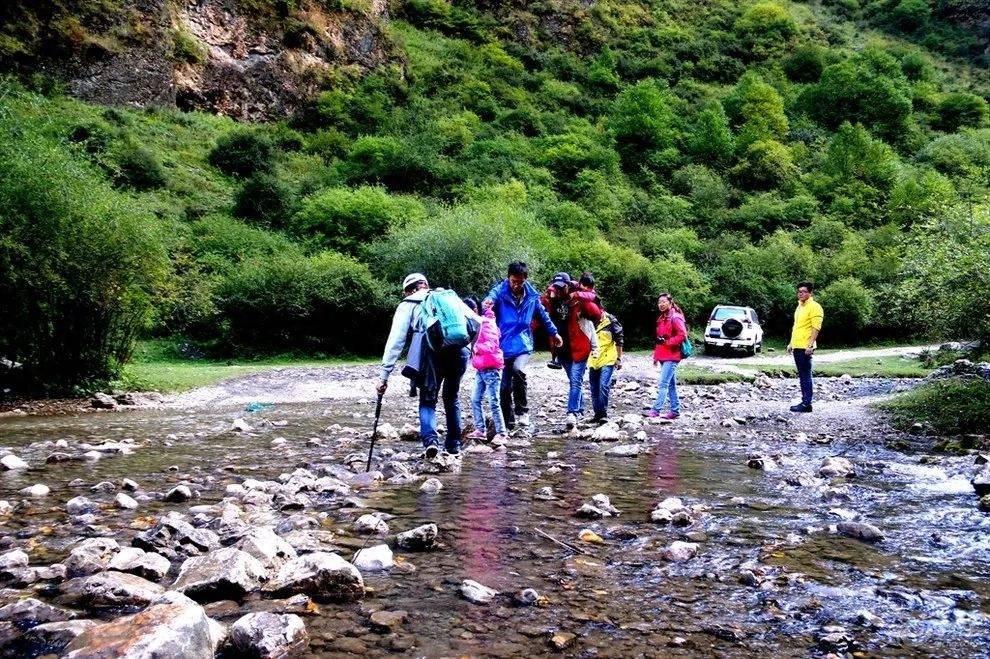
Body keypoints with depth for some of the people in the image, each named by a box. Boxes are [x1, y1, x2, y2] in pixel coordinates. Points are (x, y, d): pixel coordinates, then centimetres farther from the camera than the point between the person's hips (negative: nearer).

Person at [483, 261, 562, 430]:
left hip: (523, 345, 0)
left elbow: (543, 315, 18)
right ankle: (509, 424, 18)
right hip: (504, 346, 0)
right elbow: (490, 298, -26)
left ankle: (522, 410, -12)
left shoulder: (531, 296, 2)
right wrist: (487, 303, -50)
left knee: (518, 370, -29)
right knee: (504, 388, 3)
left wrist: (554, 332, 28)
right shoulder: (500, 291, -6)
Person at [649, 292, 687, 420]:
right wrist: (656, 356, 19)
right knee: (671, 384, 11)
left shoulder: (675, 317, -10)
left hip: (671, 357, -9)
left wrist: (667, 342, -18)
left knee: (663, 383, -13)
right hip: (663, 356, 9)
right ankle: (675, 410, 16)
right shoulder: (661, 319, 17)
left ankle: (656, 409, -15)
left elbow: (682, 335, -18)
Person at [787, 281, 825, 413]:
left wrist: (810, 345, -23)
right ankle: (804, 401, 17)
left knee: (806, 376, -6)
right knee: (801, 375, 12)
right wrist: (791, 343, 22)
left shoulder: (814, 307, -10)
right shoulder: (799, 306, 18)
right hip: (796, 347, 9)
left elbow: (816, 328, -16)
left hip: (805, 347, -9)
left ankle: (807, 404, -5)